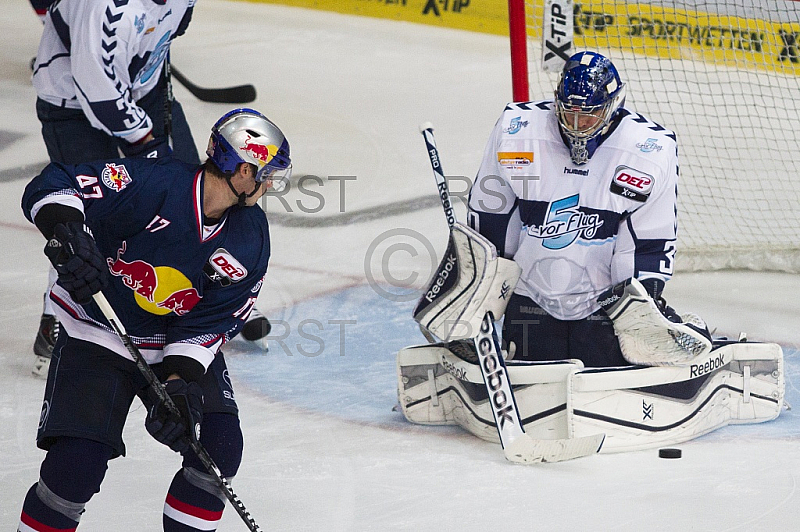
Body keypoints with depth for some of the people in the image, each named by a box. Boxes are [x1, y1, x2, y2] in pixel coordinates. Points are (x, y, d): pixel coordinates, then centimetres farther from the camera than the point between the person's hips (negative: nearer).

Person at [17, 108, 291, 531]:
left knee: (220, 448, -9)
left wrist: (180, 381, -22)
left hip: (179, 345, 5)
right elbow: (53, 187, -25)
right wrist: (68, 236, -44)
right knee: (77, 464, -16)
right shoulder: (152, 184, -24)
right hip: (98, 334, -5)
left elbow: (211, 324, -8)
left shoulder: (250, 239, -7)